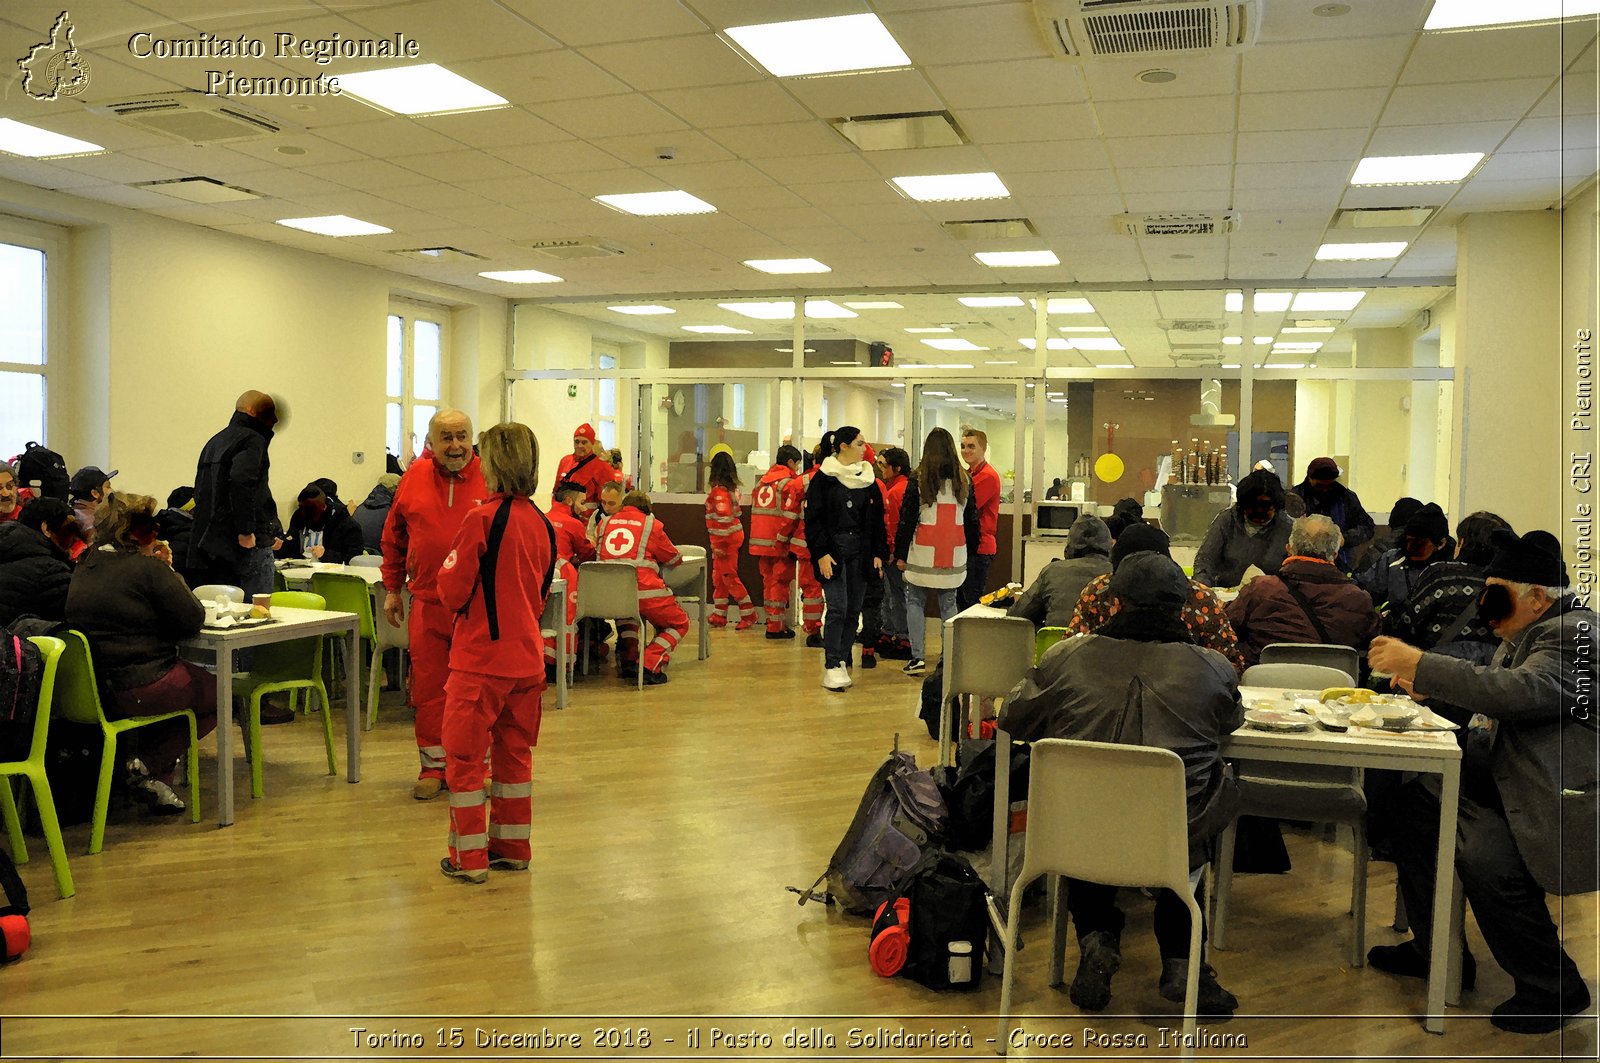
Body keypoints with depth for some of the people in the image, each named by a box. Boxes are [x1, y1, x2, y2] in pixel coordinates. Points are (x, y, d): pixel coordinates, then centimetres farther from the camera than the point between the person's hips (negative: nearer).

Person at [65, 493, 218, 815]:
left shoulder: (83, 569, 10)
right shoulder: (147, 568, -15)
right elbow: (192, 621, -13)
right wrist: (170, 574, -1)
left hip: (91, 689, 9)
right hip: (139, 688, -9)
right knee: (216, 693, 13)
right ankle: (148, 765, 5)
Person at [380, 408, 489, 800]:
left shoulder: (491, 479, -4)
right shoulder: (415, 477, 4)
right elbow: (393, 537, 14)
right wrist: (392, 588, 13)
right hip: (427, 602, 2)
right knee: (428, 687, 9)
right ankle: (433, 765, 22)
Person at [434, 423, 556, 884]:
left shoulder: (481, 519, -15)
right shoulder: (542, 523, 6)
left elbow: (453, 592, -12)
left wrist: (447, 566, 7)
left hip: (481, 659, -6)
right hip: (527, 657, 7)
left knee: (464, 757, 5)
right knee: (514, 753, 17)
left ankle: (469, 857, 10)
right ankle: (512, 847, 25)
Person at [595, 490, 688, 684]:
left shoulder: (605, 523, 16)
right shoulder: (651, 524, 7)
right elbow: (675, 560, 18)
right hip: (645, 592, -4)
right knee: (679, 624, 19)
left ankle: (627, 660, 20)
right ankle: (648, 666, -1)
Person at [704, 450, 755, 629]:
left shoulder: (719, 490, -17)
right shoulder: (733, 487, 8)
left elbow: (723, 518, -23)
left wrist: (719, 544, -19)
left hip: (724, 537, -9)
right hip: (734, 534, 9)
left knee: (729, 577, -1)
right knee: (719, 577, 15)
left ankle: (748, 614, 4)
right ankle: (719, 617, 21)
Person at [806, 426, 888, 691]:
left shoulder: (868, 478, 11)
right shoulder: (823, 478, -3)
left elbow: (877, 520, 15)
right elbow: (813, 518, -6)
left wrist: (878, 553, 7)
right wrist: (821, 553, -13)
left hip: (860, 552, 5)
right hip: (833, 551, -5)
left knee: (853, 611, 5)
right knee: (838, 608, -12)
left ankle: (841, 661, 14)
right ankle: (832, 667, -7)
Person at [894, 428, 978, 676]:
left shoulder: (918, 480, -5)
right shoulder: (964, 481, 7)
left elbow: (907, 518, -4)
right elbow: (972, 519, 12)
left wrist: (900, 553, 1)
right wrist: (971, 552, 19)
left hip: (923, 553, -3)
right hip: (954, 555, 3)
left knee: (915, 602, 9)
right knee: (949, 604, 11)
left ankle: (917, 657, 2)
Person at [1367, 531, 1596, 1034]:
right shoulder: (1527, 633, 13)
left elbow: (1522, 691, -33)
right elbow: (1490, 701, 23)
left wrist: (1421, 664, -32)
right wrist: (1430, 686, 4)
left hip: (1559, 800, -10)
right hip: (1502, 779, 11)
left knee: (1483, 853, -29)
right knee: (1415, 801, 2)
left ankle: (1552, 987, -3)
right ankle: (1436, 949, 14)